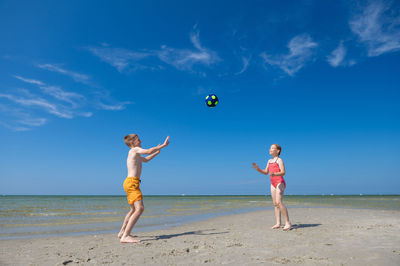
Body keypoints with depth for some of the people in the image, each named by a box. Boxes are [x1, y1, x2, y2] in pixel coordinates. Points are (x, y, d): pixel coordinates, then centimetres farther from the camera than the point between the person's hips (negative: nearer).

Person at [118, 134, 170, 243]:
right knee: (140, 208, -20)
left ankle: (122, 232, 32)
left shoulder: (134, 154, 23)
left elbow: (146, 160, 40)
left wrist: (157, 152, 33)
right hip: (132, 182, -11)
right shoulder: (135, 149, -6)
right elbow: (148, 151, -24)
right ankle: (125, 236, -24)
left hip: (130, 182, 11)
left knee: (133, 209, 22)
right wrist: (163, 145, -16)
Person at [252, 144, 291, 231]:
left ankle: (288, 223, -13)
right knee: (275, 204, 4)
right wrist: (258, 169, 0)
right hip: (273, 184, 8)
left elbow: (283, 172, -15)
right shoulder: (270, 161, 17)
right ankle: (278, 224, 7)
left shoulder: (279, 160, -5)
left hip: (280, 183, -8)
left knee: (279, 202, -18)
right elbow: (265, 172, 16)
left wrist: (275, 174, -33)